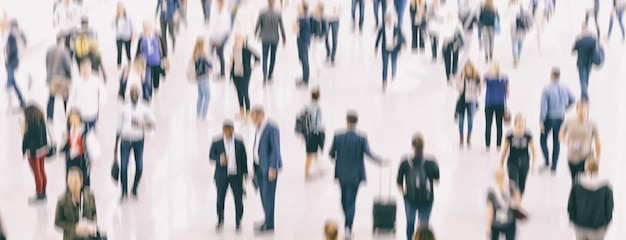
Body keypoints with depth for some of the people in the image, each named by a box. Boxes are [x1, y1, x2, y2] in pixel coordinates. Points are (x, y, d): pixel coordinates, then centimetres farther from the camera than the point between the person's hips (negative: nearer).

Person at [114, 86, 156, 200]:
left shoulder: (144, 108, 1)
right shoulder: (124, 108, 1)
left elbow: (153, 122, 0)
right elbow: (119, 127, 6)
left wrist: (141, 124, -19)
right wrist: (116, 145, 8)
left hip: (138, 140, 1)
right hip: (125, 140, 0)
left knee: (139, 167, 1)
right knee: (123, 167, -8)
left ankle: (134, 190, 21)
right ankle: (124, 192, 5)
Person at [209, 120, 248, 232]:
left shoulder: (239, 143, 1)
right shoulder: (216, 143, -1)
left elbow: (244, 158, 6)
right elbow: (211, 155, 2)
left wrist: (245, 173, 6)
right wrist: (219, 159, -18)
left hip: (236, 175, 0)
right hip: (222, 175, 0)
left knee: (238, 199, 1)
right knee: (220, 198, 6)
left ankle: (238, 222, 15)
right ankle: (220, 221, 26)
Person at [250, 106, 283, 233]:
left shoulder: (271, 128, -16)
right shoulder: (259, 128, 11)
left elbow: (275, 149, -18)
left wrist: (273, 168, -20)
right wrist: (255, 166, 15)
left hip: (269, 167, -8)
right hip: (260, 166, 8)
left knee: (268, 195, -5)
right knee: (263, 195, 11)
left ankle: (269, 225, 0)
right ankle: (268, 220, 21)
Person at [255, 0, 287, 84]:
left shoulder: (262, 13, -10)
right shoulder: (278, 14, -9)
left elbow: (258, 25, -3)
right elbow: (281, 27, -3)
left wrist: (255, 34, 15)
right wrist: (284, 39, 6)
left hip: (265, 39, -1)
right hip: (275, 39, 1)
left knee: (265, 57, 4)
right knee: (273, 57, 17)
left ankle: (265, 76, -14)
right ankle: (270, 75, 24)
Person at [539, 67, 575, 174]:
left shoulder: (547, 89, -16)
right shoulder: (564, 88, -3)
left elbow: (544, 106, -16)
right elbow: (572, 100, 8)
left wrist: (541, 121, -11)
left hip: (549, 118, -4)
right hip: (560, 118, 4)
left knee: (543, 139, 17)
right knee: (557, 142, 13)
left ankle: (547, 162, 7)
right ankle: (554, 167, 13)